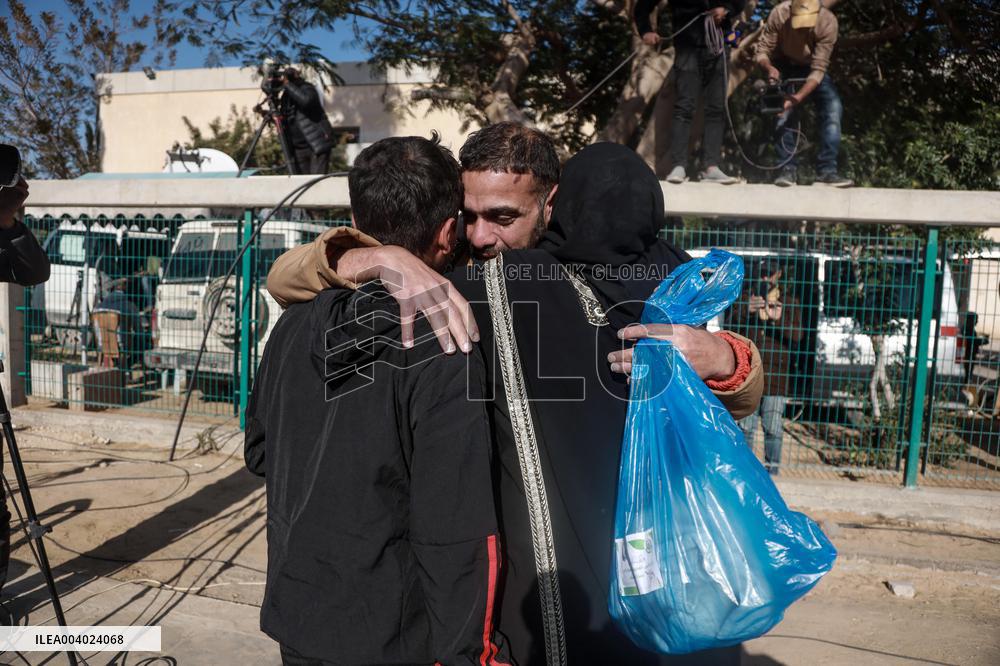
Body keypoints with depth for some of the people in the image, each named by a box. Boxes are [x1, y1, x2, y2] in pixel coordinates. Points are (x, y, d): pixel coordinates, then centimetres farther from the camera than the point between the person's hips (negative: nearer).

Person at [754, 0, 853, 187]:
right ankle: (788, 168, -10)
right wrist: (769, 68, -45)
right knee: (783, 111, -18)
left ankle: (826, 170, -15)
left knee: (833, 109, -17)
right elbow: (761, 50, -23)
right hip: (784, 66, 0)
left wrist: (798, 98, -47)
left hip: (813, 67, 0)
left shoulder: (828, 22, -33)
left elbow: (818, 69, -33)